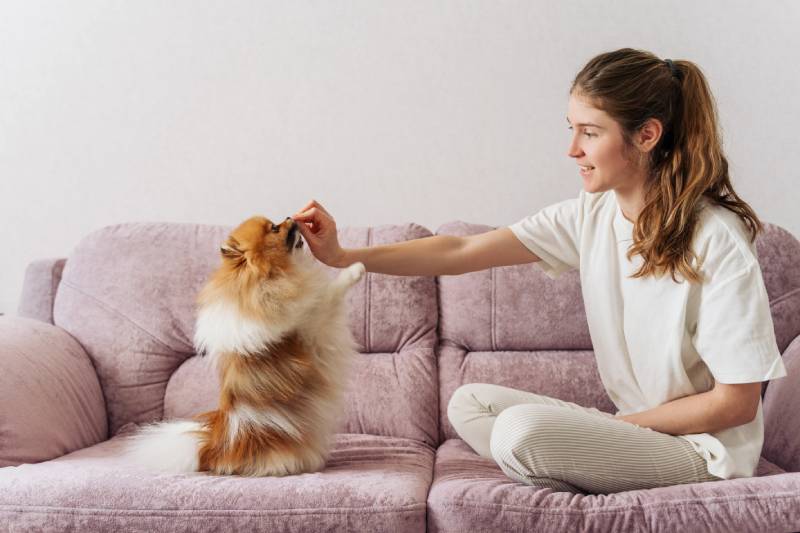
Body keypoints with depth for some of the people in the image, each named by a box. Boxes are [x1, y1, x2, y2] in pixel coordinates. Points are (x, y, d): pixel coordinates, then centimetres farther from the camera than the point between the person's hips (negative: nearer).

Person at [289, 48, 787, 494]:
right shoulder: (591, 215, -3)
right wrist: (344, 257, -11)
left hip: (702, 447, -7)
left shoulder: (718, 242, -21)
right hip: (629, 426, 7)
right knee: (470, 403, 2)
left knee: (522, 429, -26)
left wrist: (619, 424, -11)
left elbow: (737, 403, -16)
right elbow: (463, 251, -5)